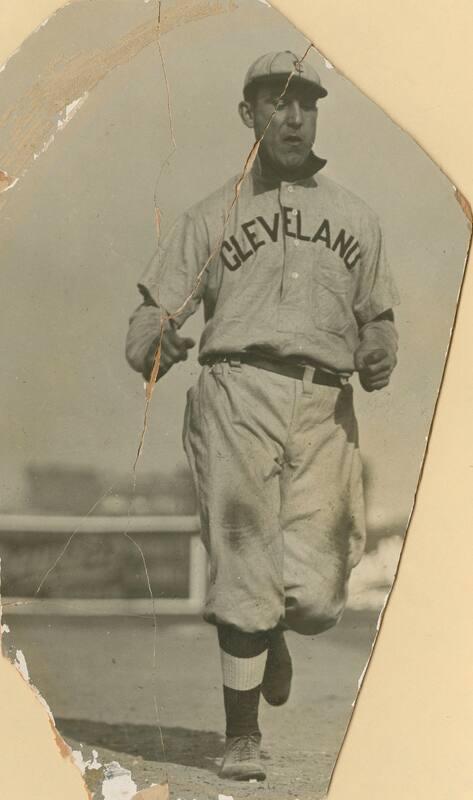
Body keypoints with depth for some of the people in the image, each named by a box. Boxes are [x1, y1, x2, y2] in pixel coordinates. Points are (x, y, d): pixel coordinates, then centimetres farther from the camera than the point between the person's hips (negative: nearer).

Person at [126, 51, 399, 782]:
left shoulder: (355, 218, 21)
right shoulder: (212, 216, 14)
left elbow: (378, 317, 25)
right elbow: (152, 313, 10)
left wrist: (379, 357, 2)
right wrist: (153, 348, -14)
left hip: (325, 408, 2)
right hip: (238, 397, -2)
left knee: (317, 596, -5)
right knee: (244, 579, -7)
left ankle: (271, 630, 31)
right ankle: (242, 738, 8)